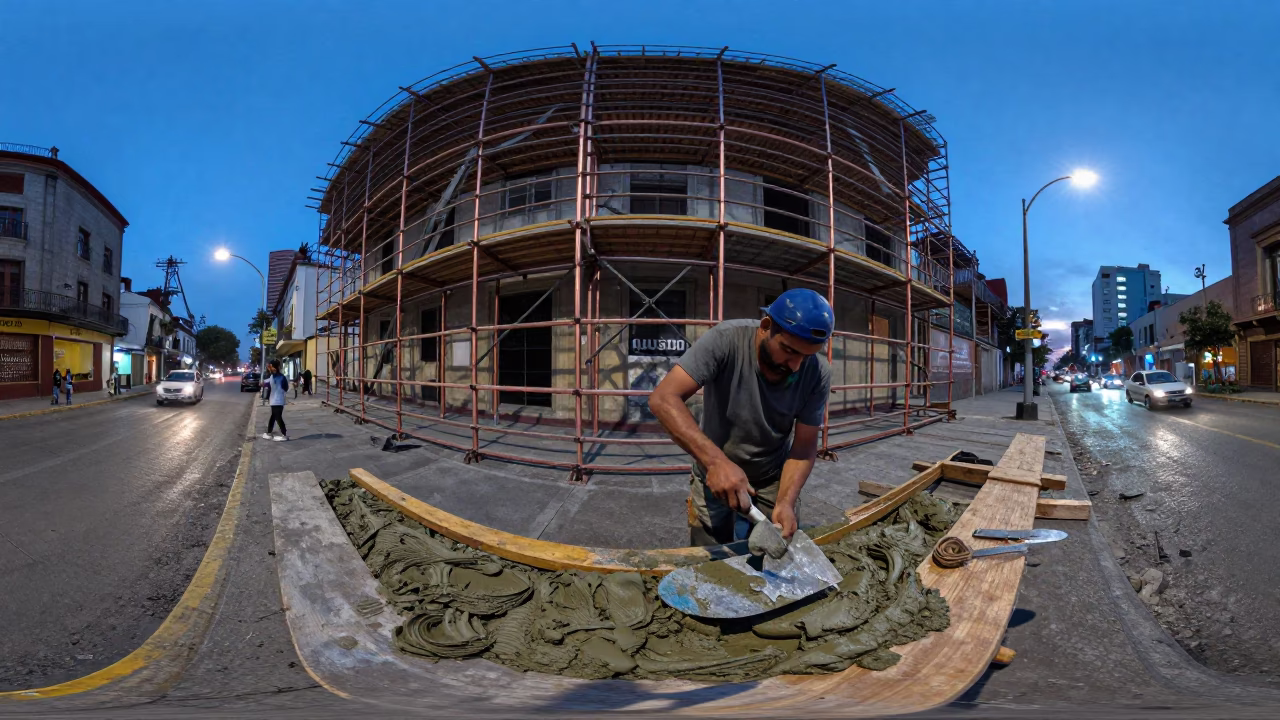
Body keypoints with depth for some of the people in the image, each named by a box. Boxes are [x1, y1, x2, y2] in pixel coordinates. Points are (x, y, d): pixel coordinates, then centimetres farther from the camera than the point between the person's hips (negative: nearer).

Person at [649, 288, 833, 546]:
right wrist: (716, 460, -46)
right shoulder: (726, 340, -28)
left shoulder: (817, 372, -19)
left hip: (773, 477, 2)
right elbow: (663, 399, -35)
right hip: (714, 474, -2)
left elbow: (804, 446, -12)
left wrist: (786, 501, -30)